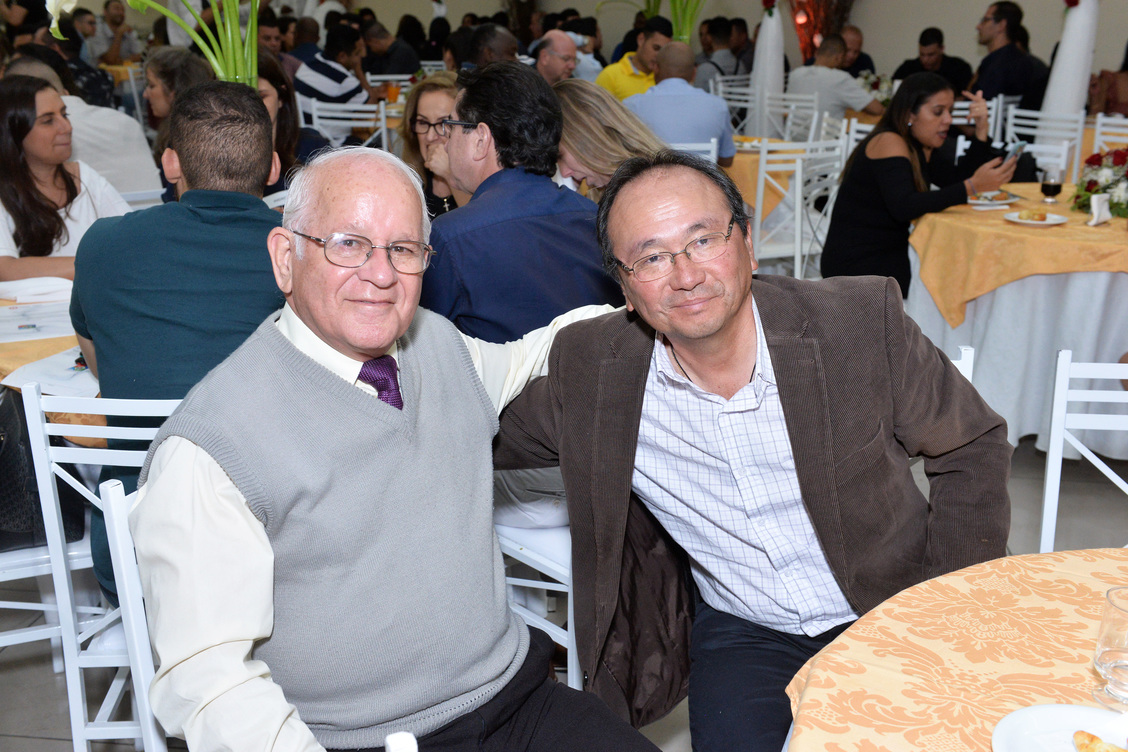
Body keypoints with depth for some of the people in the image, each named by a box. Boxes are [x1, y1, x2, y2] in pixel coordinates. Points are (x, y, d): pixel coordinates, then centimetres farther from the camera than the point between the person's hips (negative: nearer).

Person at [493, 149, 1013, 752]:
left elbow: (973, 448, -2)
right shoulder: (590, 370, -10)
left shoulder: (861, 322, -13)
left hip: (891, 613, 0)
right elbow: (487, 436, 4)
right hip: (740, 632, 0)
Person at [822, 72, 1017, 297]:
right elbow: (903, 207, -30)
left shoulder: (921, 148, 13)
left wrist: (982, 130, 0)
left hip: (890, 253, 9)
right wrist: (973, 186, -35)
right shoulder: (889, 143, -15)